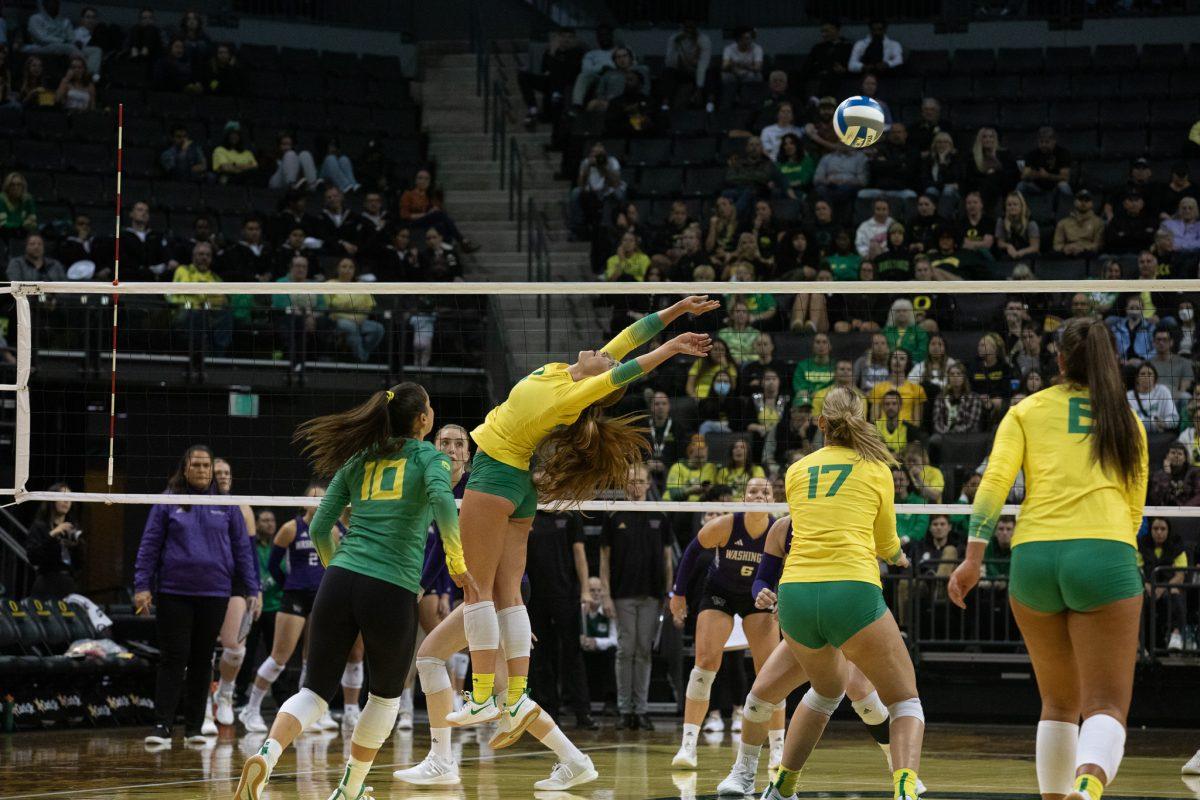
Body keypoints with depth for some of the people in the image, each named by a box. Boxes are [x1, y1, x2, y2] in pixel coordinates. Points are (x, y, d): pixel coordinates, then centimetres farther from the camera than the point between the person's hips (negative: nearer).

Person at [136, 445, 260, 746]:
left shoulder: (227, 507, 9)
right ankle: (162, 726, -9)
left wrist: (252, 591, 4)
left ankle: (194, 727, 12)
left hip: (214, 594, 2)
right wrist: (142, 586, -4)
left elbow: (243, 549, 10)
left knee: (202, 659, 7)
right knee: (174, 657, -7)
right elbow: (149, 547, 4)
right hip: (174, 594, -2)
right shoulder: (168, 503, 4)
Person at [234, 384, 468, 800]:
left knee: (314, 691, 6)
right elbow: (442, 499, -16)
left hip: (339, 581, 3)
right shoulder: (429, 456, 6)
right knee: (385, 696, 20)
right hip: (393, 593, -3)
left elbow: (318, 528, 16)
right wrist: (458, 563, -7)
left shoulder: (358, 460, 18)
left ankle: (267, 754, -23)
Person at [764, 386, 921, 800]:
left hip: (796, 593, 4)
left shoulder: (797, 471, 17)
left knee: (827, 689, 32)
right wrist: (899, 556, 45)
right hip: (852, 594, -4)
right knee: (905, 701, 7)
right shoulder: (876, 469, 9)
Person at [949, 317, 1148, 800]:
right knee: (1106, 708, -7)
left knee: (1059, 703, 20)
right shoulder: (1127, 420, 17)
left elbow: (995, 479, -1)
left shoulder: (1028, 411, 14)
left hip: (1033, 556, 1)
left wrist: (973, 556, -5)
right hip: (1106, 556, -1)